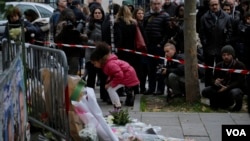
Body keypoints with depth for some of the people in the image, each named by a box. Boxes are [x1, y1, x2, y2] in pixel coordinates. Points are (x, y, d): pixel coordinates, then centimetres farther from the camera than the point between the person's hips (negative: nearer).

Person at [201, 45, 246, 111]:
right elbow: (213, 79, 7)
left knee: (235, 93, -41)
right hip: (221, 88, 5)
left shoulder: (240, 65, -10)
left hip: (234, 88, -5)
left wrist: (227, 87, -32)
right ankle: (228, 103, -6)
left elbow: (240, 81, -18)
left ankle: (237, 105, -5)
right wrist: (215, 82, -21)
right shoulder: (219, 65, 5)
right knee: (205, 91, -17)